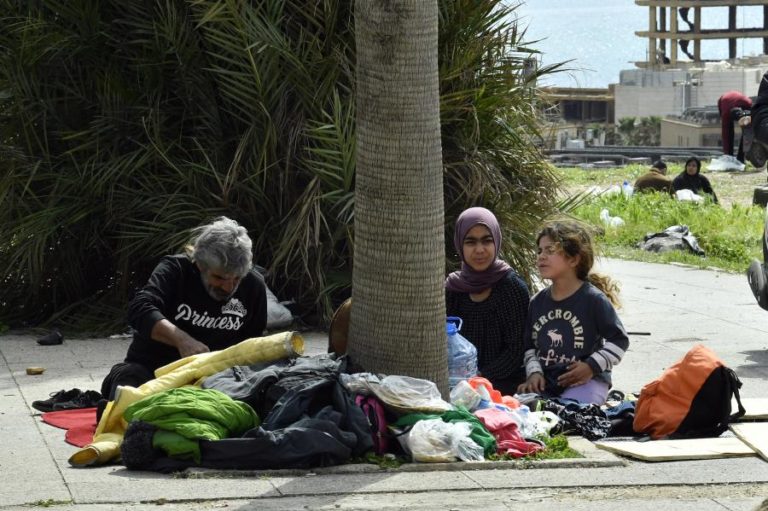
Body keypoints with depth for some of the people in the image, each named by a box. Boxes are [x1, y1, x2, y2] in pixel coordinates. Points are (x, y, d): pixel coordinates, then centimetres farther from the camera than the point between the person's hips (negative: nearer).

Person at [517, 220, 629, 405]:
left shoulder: (593, 299, -5)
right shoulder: (538, 301, 13)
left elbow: (619, 340, -2)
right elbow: (530, 345, 19)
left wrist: (592, 366, -11)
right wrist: (534, 372, 1)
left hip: (586, 381, -5)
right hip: (545, 382, 5)